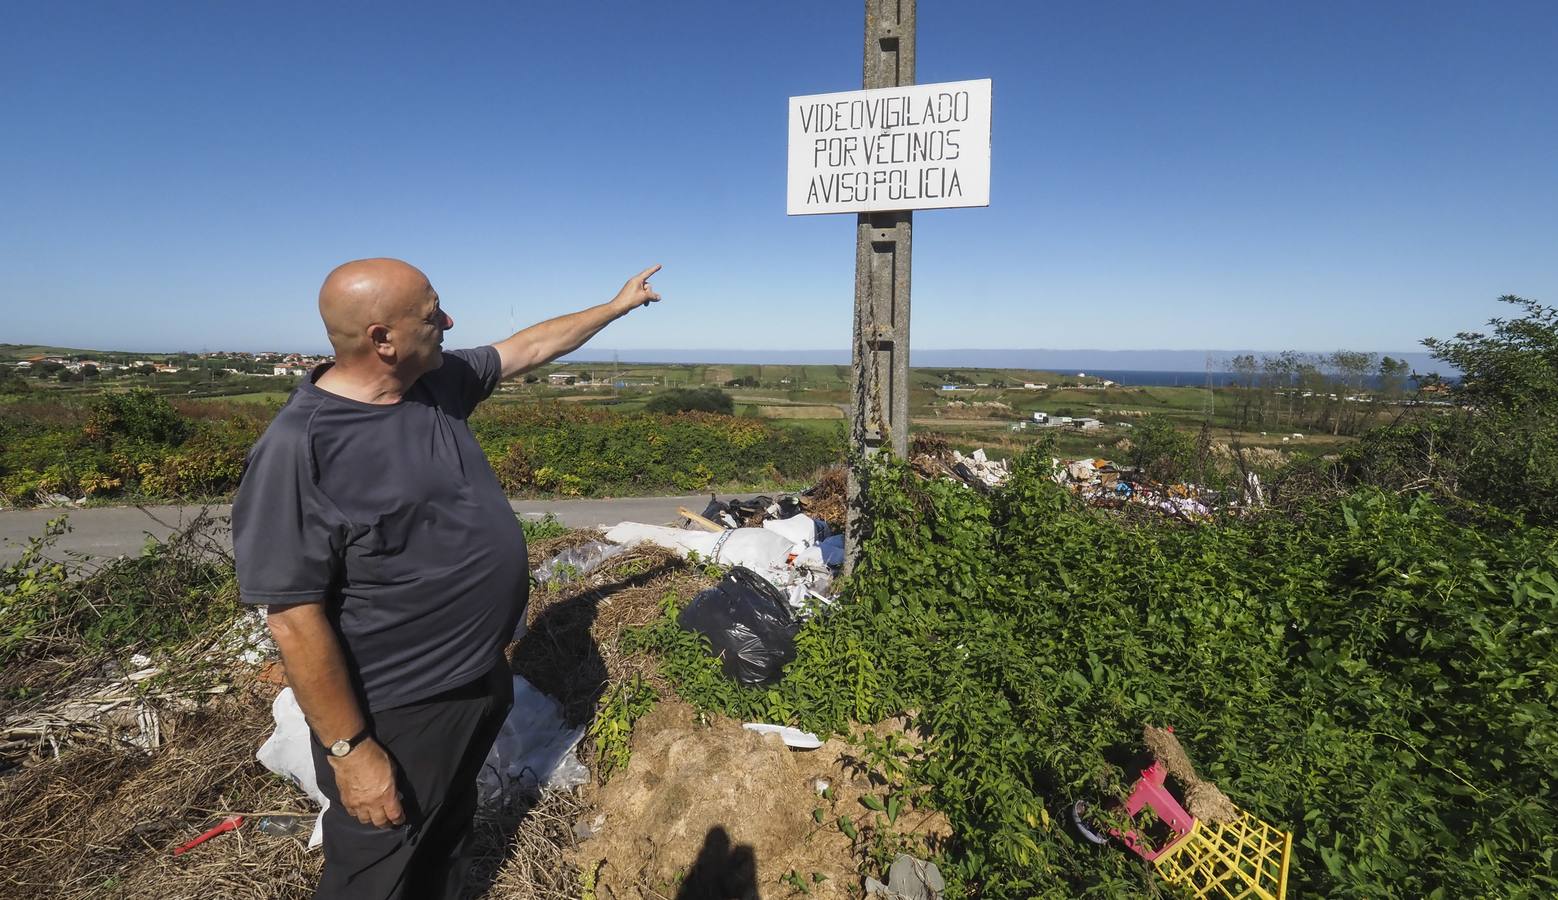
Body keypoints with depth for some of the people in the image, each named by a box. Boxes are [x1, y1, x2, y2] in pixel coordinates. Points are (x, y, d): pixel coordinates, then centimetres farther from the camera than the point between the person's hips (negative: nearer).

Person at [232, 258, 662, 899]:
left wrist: (619, 305, 15)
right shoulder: (298, 448, -26)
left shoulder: (440, 381, -5)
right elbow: (296, 620, -23)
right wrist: (350, 750, -18)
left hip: (483, 679, 7)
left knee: (450, 833, 29)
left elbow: (528, 348, 9)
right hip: (399, 717, -7)